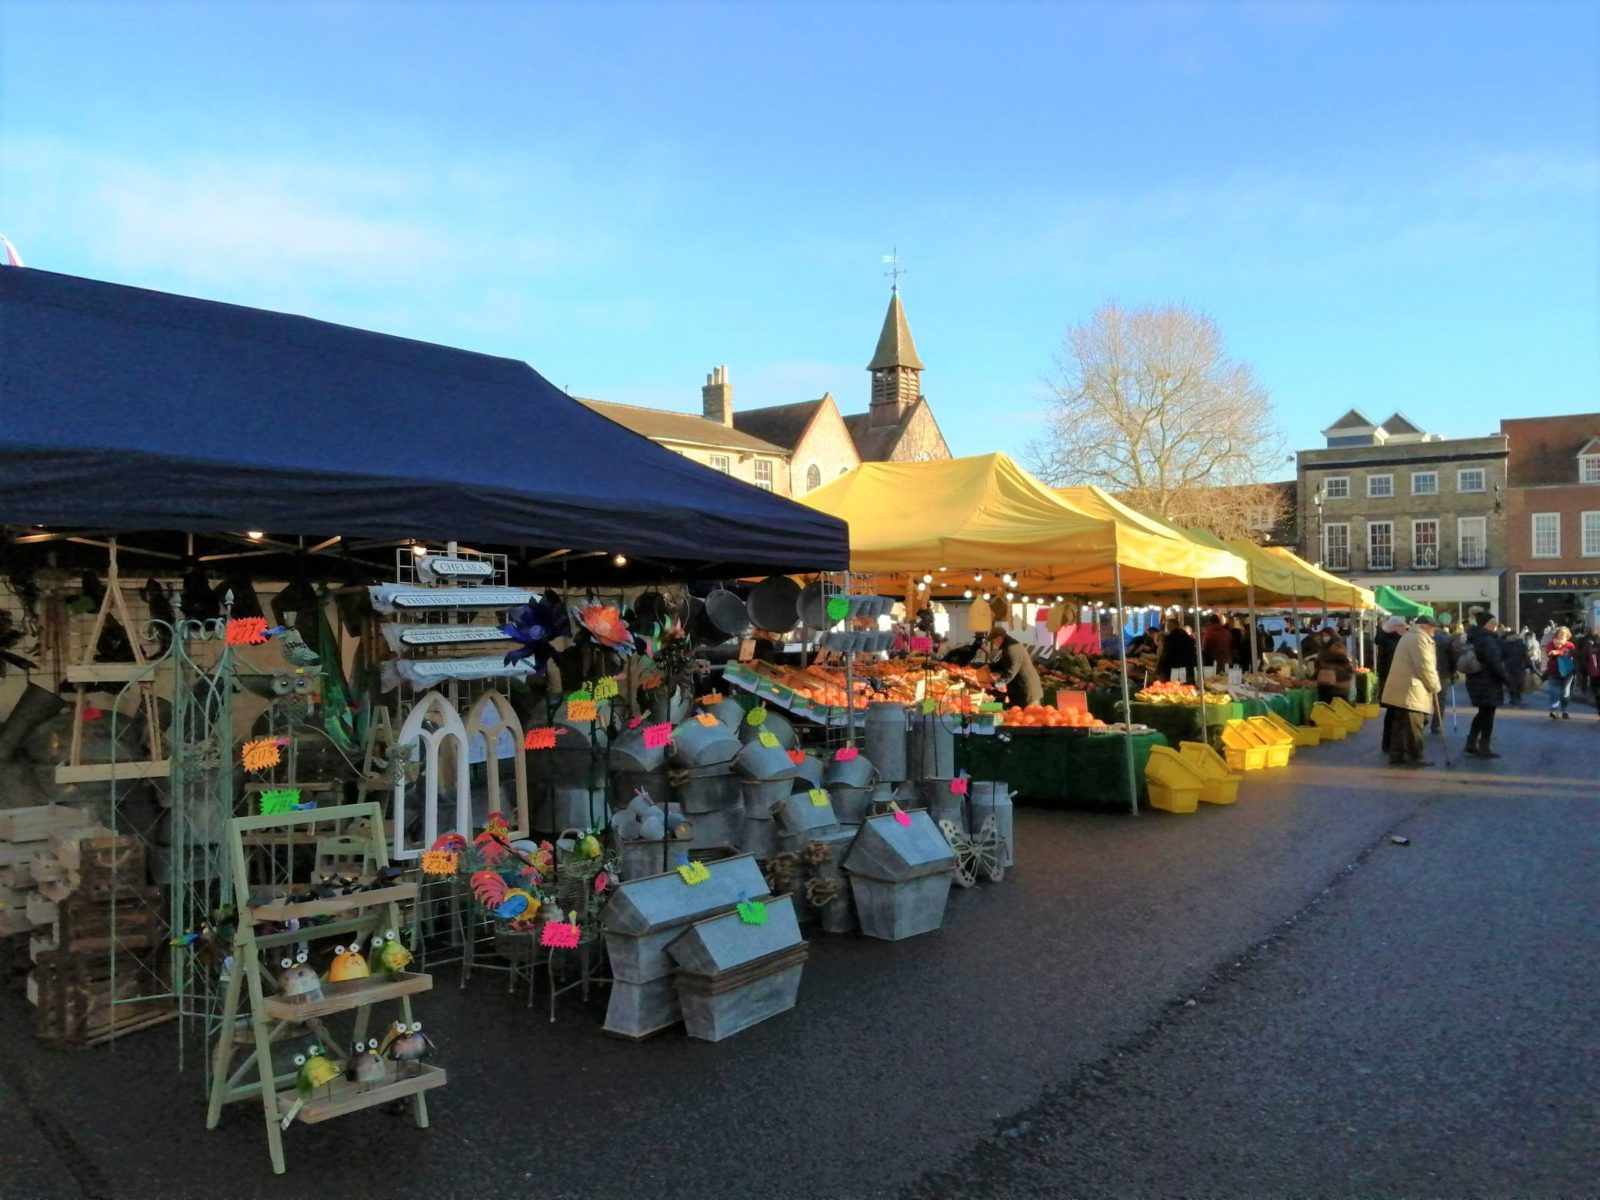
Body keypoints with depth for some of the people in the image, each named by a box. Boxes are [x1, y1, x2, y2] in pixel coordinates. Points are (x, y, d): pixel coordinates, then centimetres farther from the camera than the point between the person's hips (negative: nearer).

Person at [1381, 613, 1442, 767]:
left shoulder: (1410, 637, 23)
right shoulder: (1419, 638, -11)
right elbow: (1425, 666, -16)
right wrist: (1434, 686, -5)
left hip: (1403, 688, 10)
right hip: (1410, 690, -10)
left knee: (1401, 725, 11)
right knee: (1413, 727, -5)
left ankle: (1396, 755, 13)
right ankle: (1414, 758, -1)